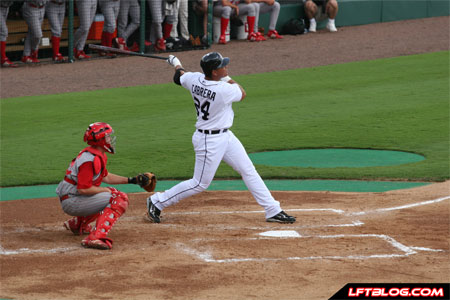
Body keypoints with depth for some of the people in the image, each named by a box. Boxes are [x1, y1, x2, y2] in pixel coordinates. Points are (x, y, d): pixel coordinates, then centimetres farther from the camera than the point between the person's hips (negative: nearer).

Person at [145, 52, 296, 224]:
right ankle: (157, 202, 15)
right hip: (209, 141, -9)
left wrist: (176, 64, 36)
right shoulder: (224, 90, -29)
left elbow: (178, 78, 15)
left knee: (248, 171, 10)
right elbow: (242, 94, -7)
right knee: (200, 184, 2)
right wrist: (227, 78, 3)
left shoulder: (194, 79, -8)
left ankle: (273, 211, 15)